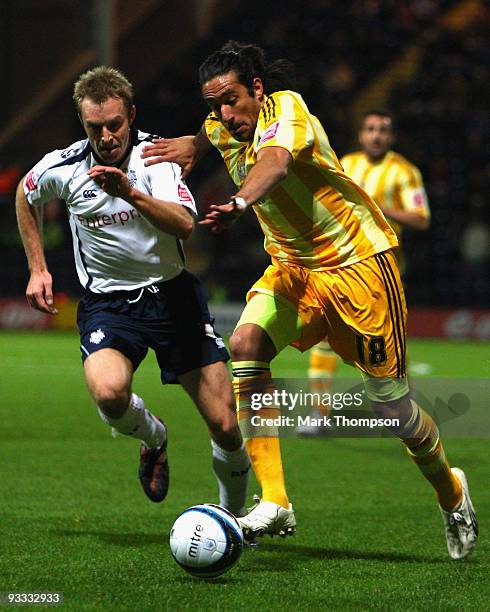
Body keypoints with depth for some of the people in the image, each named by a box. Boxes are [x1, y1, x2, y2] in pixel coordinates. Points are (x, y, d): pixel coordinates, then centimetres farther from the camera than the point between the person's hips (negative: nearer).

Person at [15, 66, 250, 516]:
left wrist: (131, 193, -44)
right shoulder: (62, 168, -7)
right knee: (109, 394, -32)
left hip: (171, 292, 0)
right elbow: (25, 197, 17)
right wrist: (37, 270, 15)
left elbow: (185, 225, -29)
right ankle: (153, 436, 4)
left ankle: (233, 516, 22)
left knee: (226, 427, -7)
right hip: (106, 302, 0)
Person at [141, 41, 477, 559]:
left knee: (389, 401, -2)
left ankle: (451, 492, 29)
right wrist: (191, 146, 10)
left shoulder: (286, 110, -21)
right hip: (291, 264, 6)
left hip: (358, 259, -6)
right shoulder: (224, 127, 0)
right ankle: (274, 503, -24)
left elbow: (275, 163, -46)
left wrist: (239, 203, -64)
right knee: (245, 345, -22)